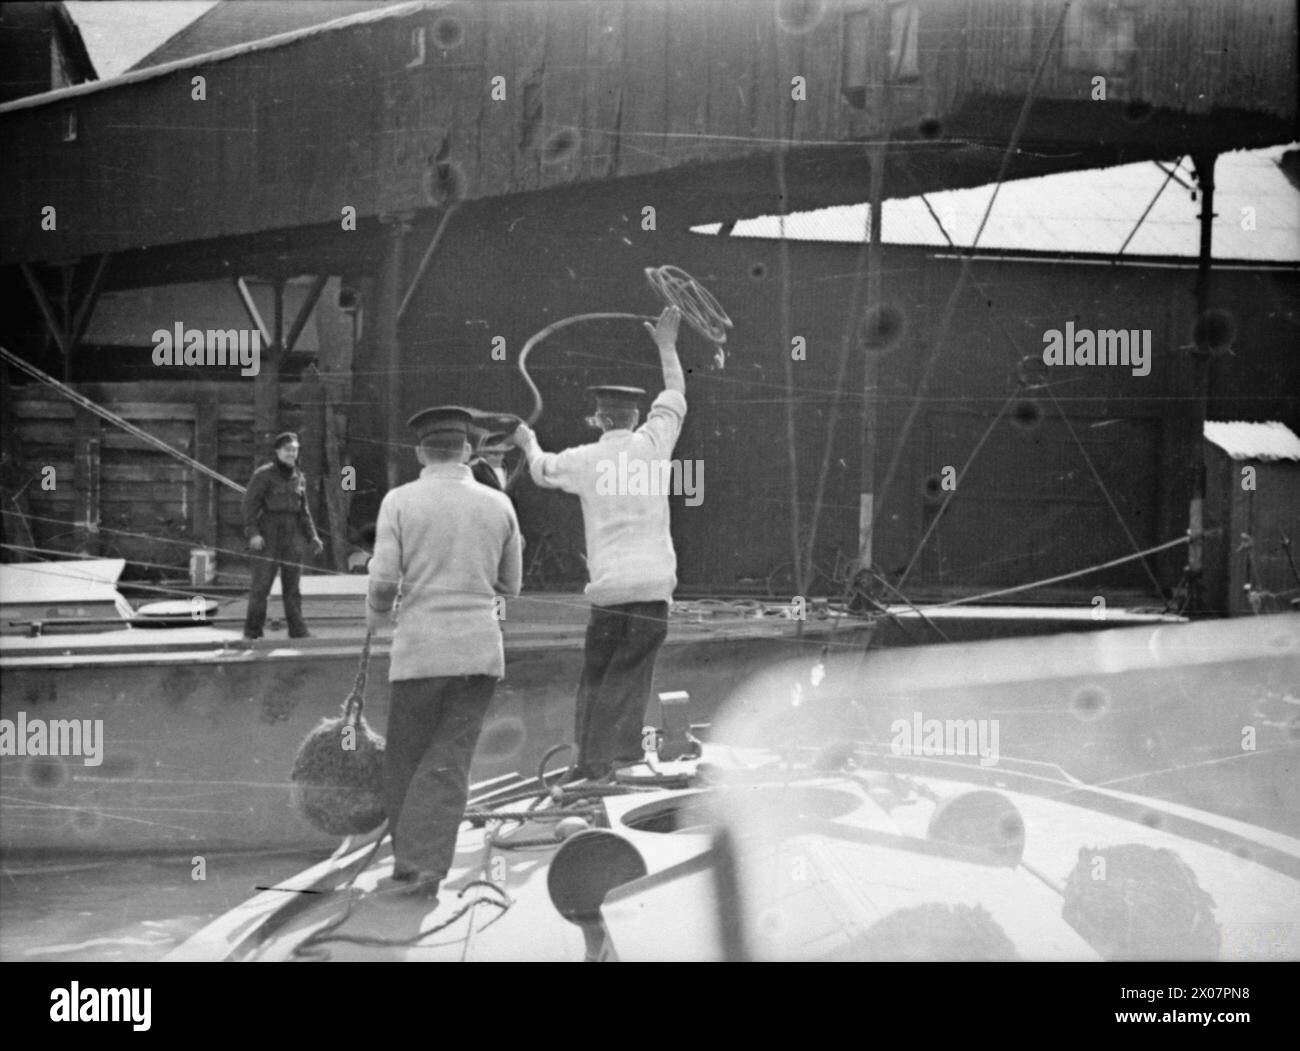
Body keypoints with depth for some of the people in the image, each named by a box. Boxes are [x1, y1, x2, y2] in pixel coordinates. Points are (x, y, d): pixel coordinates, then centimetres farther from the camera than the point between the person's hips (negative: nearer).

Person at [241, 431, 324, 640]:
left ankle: (298, 631, 3)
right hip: (268, 536, -5)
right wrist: (252, 533, -19)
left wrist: (312, 537, 9)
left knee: (292, 586, 3)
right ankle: (252, 632, 1)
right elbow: (250, 504, -9)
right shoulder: (263, 474, -5)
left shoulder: (298, 478, 12)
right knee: (261, 584, -6)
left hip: (292, 538, 5)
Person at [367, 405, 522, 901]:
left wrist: (375, 614, 13)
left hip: (420, 648, -2)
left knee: (405, 758, 11)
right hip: (480, 647, 2)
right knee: (448, 762, 1)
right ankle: (426, 863, -10)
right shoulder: (498, 506, 5)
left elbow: (384, 580, -8)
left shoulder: (400, 502, -3)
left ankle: (407, 859, 14)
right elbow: (509, 584, 13)